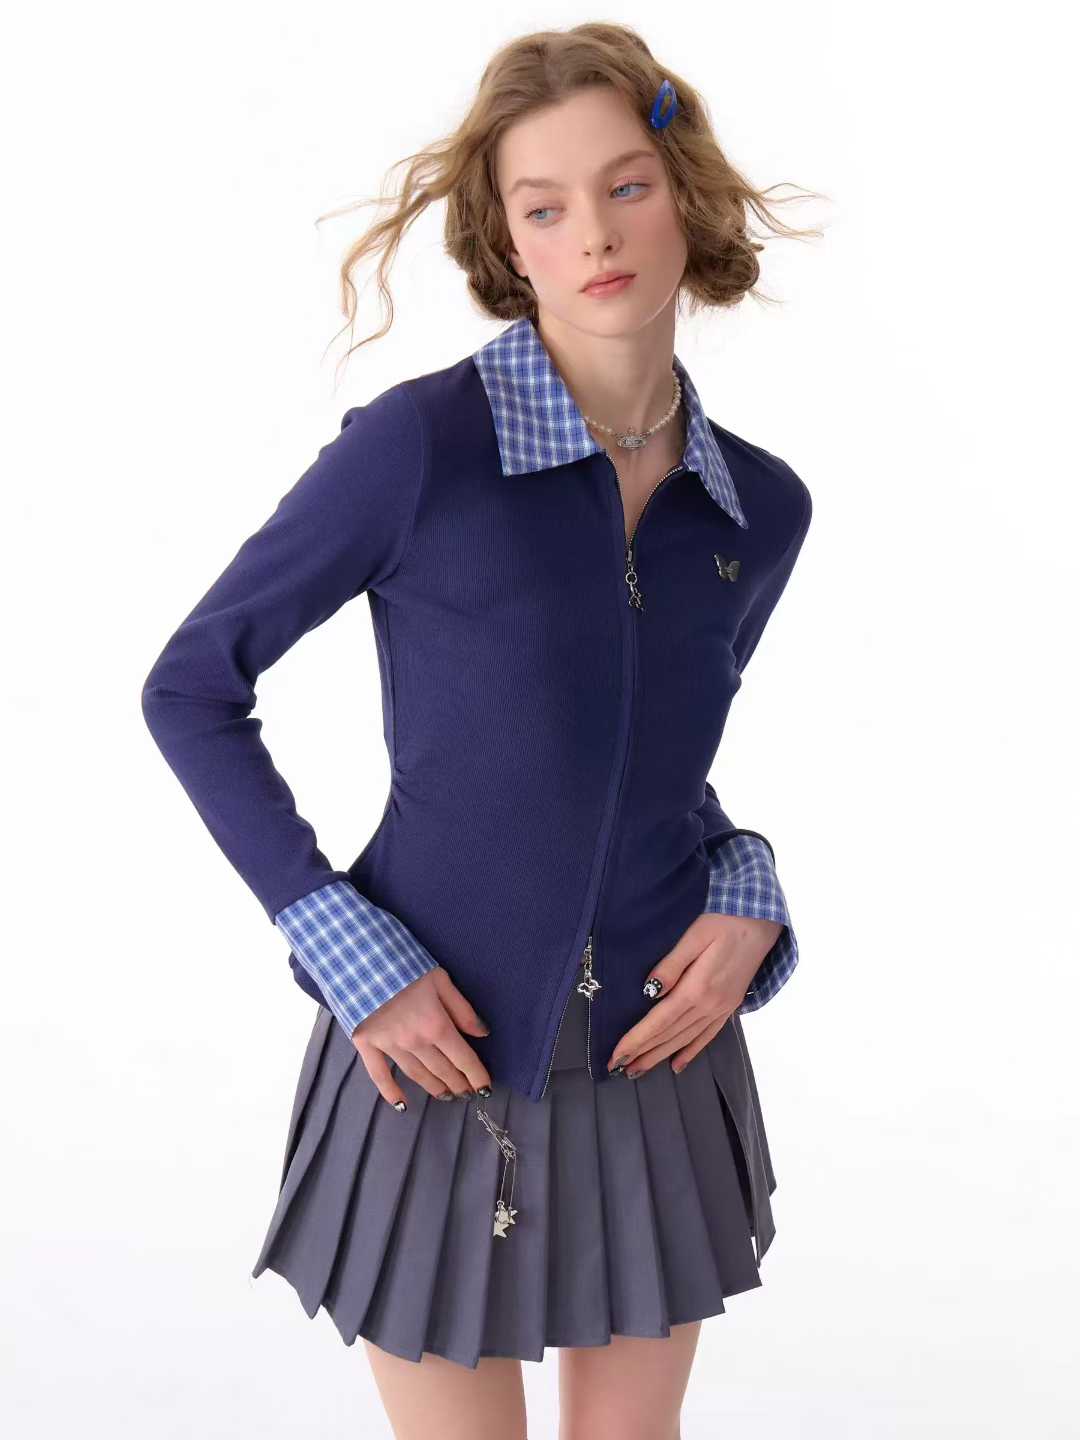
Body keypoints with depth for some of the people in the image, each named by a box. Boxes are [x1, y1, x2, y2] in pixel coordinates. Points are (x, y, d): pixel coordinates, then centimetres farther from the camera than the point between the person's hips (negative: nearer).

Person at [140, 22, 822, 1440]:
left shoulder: (763, 507, 0)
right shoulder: (420, 443, -15)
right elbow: (193, 688, -8)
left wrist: (743, 899, -4)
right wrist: (344, 950, -14)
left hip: (657, 1056, 4)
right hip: (443, 1057, -4)